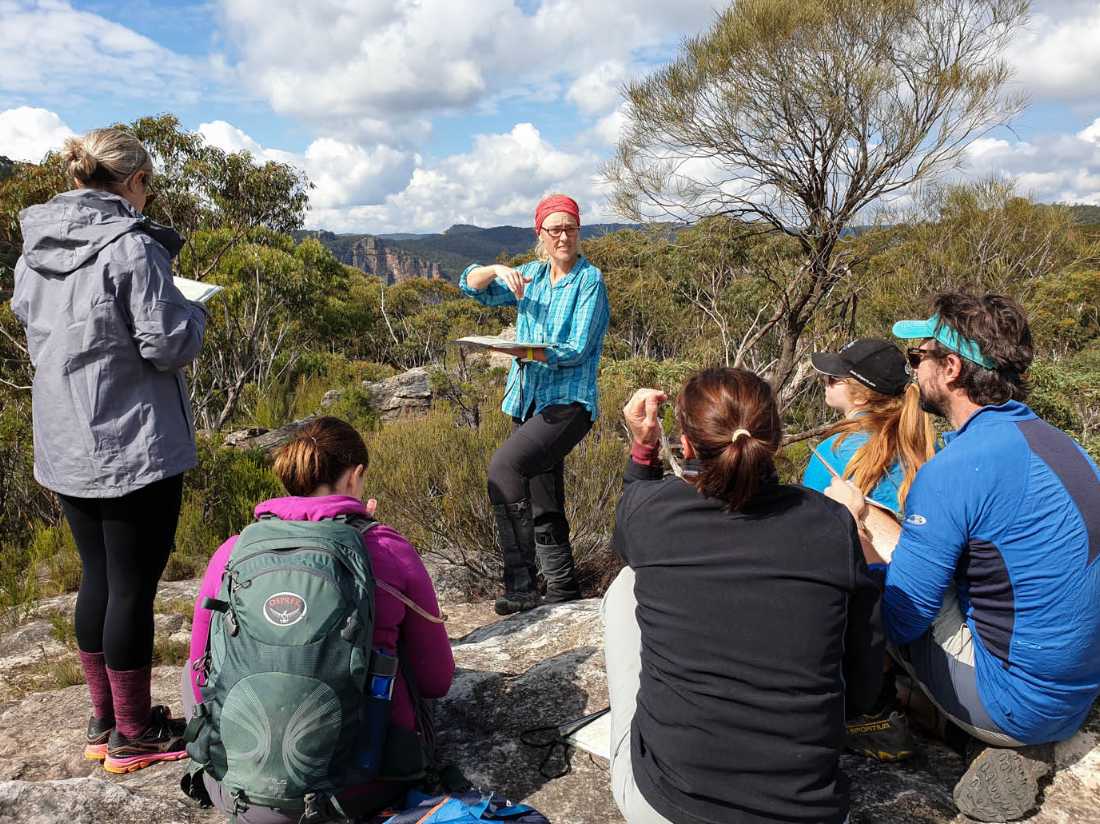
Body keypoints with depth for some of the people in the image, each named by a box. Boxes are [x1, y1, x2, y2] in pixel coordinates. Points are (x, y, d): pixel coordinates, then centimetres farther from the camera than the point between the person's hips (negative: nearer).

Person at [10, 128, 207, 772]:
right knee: (133, 586, 3)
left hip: (67, 450, 8)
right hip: (135, 448, -7)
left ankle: (105, 719, 30)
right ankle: (135, 735, 17)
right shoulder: (132, 246, -17)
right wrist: (191, 311, 1)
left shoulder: (35, 248, 6)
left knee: (98, 578, 18)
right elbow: (169, 345, -18)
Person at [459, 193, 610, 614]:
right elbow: (470, 284, 14)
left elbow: (577, 349, -14)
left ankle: (520, 583, -22)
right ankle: (563, 591, 24)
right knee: (542, 506, 11)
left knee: (505, 464, -28)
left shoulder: (589, 280, -5)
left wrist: (525, 351, -27)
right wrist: (498, 270, -7)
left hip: (569, 402, -7)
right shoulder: (532, 275, 13)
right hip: (529, 402, 7)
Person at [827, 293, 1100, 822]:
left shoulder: (954, 470, -24)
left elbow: (897, 619, -18)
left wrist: (852, 518, -4)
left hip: (1016, 702, -8)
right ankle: (1007, 744, 10)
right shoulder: (1055, 442, 4)